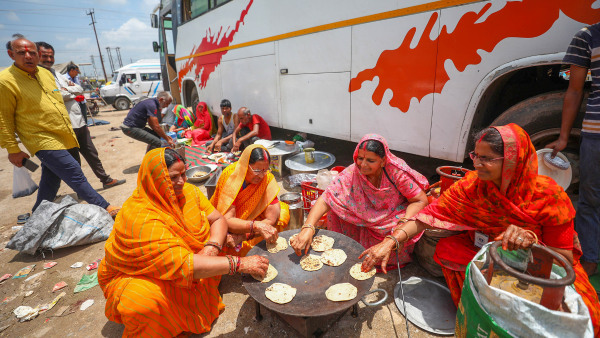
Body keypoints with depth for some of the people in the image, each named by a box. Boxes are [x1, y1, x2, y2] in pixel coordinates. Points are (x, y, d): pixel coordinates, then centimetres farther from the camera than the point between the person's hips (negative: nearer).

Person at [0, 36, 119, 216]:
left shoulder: (46, 73, 11)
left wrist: (69, 131, 23)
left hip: (65, 139, 7)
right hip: (44, 142, -7)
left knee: (51, 180, 17)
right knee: (76, 176, -13)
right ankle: (105, 208, -6)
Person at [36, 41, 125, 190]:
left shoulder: (56, 73, 17)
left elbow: (79, 89, 15)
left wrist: (67, 89, -3)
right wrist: (72, 93, -5)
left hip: (79, 122, 8)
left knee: (91, 153, 14)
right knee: (74, 161, 3)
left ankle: (106, 180, 25)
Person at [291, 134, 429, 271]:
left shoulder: (397, 172, -26)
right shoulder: (352, 173, -23)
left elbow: (421, 200, -17)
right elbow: (326, 199, -29)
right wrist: (308, 228, -44)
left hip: (395, 216, -1)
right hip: (367, 221, 1)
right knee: (336, 208, -22)